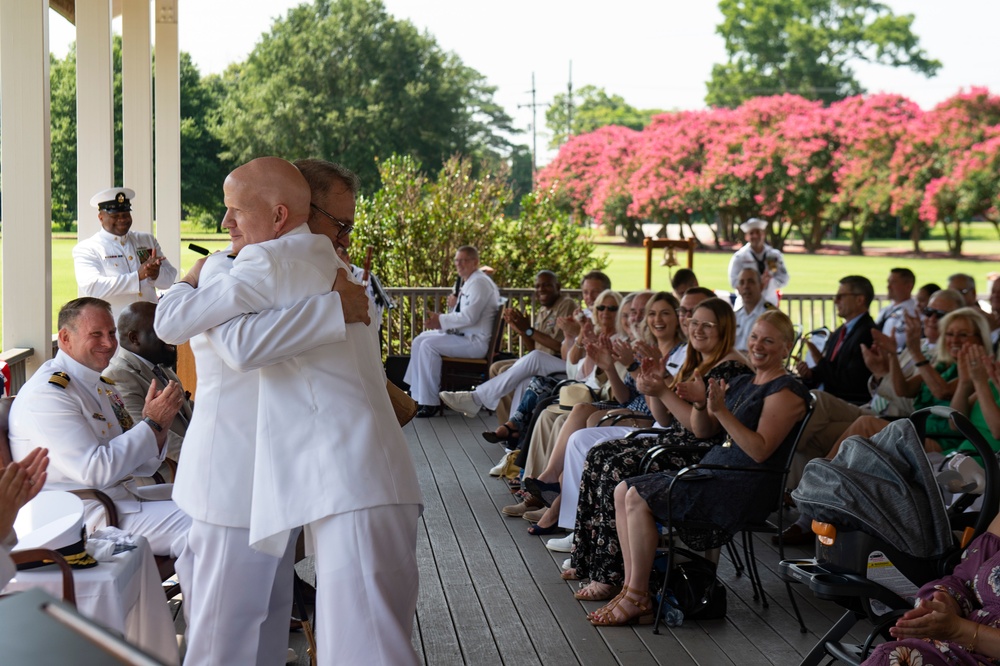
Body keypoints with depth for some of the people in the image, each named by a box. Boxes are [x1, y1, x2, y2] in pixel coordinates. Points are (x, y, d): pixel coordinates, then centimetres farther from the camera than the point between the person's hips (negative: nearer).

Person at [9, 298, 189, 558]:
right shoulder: (47, 394, -13)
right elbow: (95, 471, -22)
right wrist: (152, 423, -16)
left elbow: (142, 466, 15)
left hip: (123, 498, 9)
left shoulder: (103, 385, 15)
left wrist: (160, 419, -4)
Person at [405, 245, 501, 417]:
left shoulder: (479, 283, -16)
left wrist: (441, 320, -19)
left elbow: (469, 317, -25)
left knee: (429, 345, -24)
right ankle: (416, 395, 14)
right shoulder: (469, 282, 17)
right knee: (420, 340, 12)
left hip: (476, 341, -11)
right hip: (464, 335, 11)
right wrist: (454, 305, 2)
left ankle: (430, 403, -20)